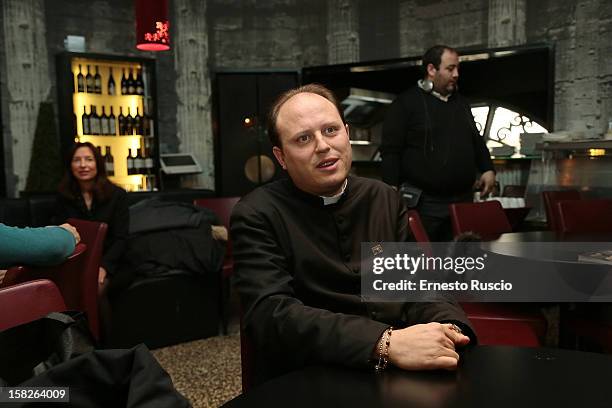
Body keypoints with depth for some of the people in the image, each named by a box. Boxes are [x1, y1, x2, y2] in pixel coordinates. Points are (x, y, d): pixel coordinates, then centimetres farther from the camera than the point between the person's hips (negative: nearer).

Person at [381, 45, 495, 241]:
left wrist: (487, 169, 14)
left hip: (463, 200, 7)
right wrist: (392, 192, -16)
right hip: (423, 202, -6)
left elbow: (476, 141, 27)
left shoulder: (461, 103, 17)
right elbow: (391, 150, -9)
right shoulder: (406, 103, -5)